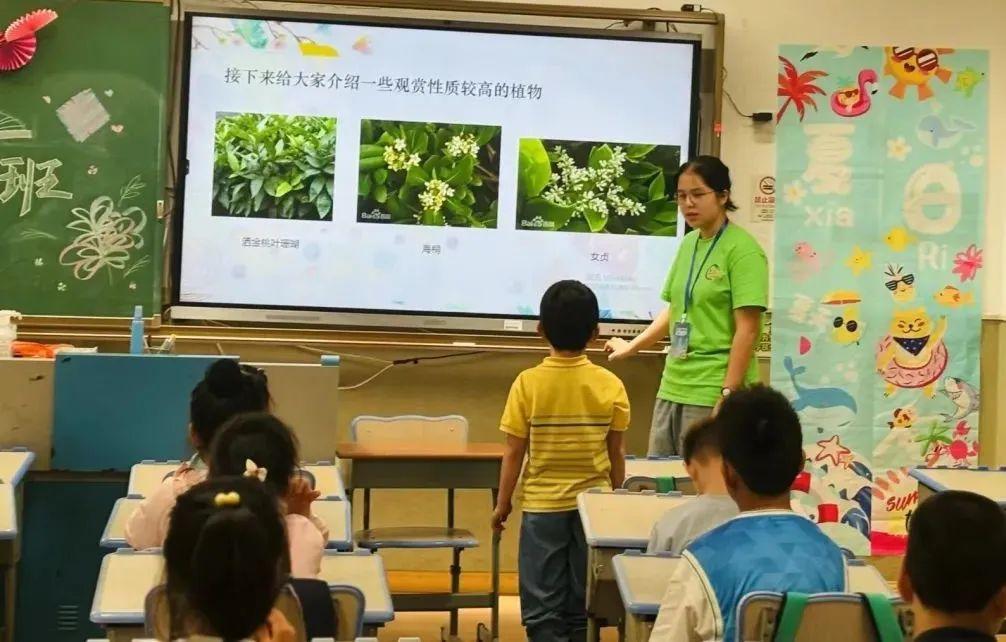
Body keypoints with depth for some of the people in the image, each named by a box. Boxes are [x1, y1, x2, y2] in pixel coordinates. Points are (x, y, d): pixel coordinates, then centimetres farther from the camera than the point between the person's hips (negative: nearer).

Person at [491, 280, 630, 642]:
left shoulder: (528, 383, -11)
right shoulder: (610, 385, -6)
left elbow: (514, 453, -8)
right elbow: (615, 453, 1)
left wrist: (502, 503, 5)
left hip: (542, 506, -2)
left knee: (542, 608, 4)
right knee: (583, 606, 13)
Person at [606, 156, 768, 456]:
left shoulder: (742, 250, -11)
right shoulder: (688, 243, 12)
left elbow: (747, 329, -15)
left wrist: (728, 393, -18)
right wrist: (633, 346, 26)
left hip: (713, 392, -7)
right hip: (672, 386, 8)